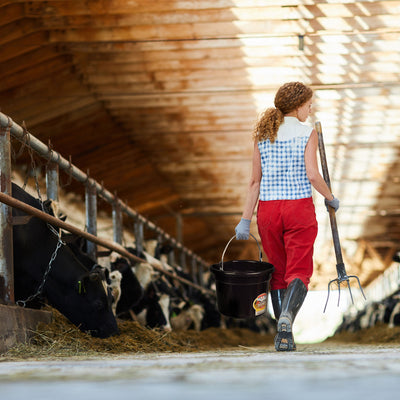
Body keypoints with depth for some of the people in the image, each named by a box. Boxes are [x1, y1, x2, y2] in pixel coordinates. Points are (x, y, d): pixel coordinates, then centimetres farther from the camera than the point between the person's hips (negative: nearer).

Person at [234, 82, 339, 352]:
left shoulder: (263, 135, 6)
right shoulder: (308, 133, -5)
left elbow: (255, 181, 4)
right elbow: (312, 175, -15)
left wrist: (246, 220, 4)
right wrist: (331, 198, 2)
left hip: (268, 209, 4)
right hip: (300, 208, -4)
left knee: (278, 274, 15)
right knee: (299, 273, 0)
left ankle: (284, 337, 16)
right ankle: (287, 316, -29)